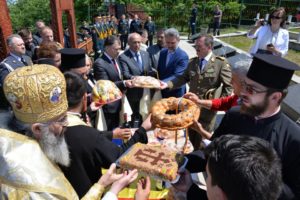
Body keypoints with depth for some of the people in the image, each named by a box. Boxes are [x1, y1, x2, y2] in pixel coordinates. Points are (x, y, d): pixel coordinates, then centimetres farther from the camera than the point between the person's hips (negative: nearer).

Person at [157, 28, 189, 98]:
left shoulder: (183, 56, -16)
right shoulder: (162, 52, 6)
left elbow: (177, 76, -25)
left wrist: (162, 83, -38)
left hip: (176, 93, -5)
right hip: (162, 91, 6)